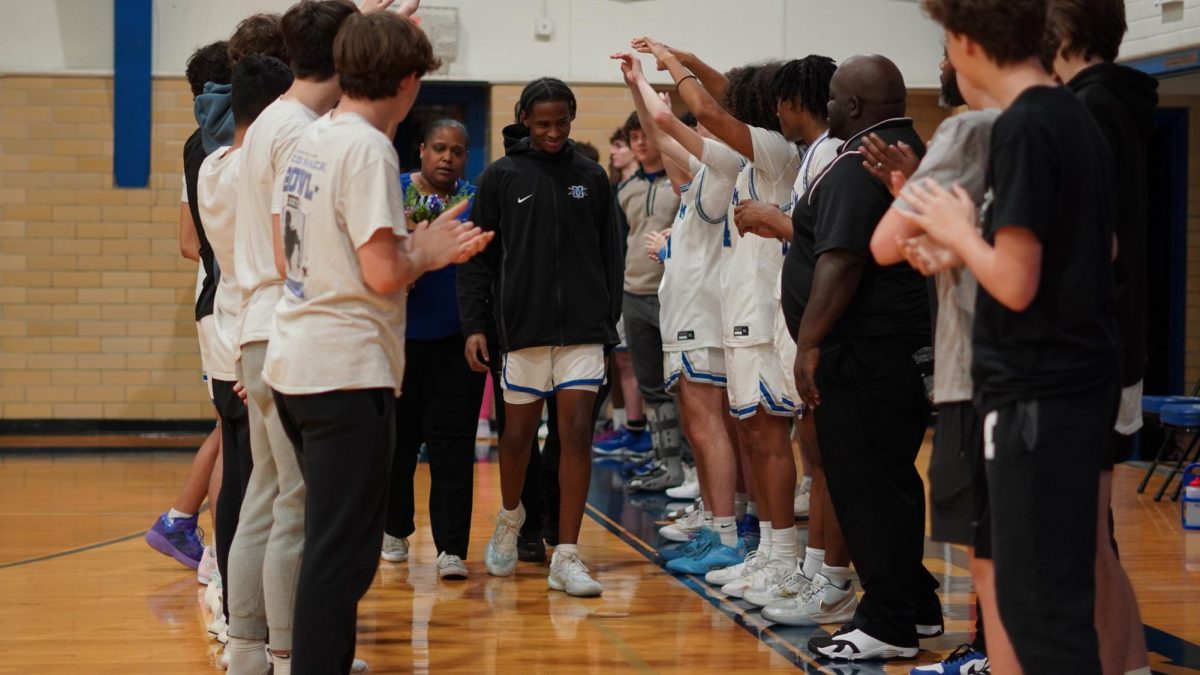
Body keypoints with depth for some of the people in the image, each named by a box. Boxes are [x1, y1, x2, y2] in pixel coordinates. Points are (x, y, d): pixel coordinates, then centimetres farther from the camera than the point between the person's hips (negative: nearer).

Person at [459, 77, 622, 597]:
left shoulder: (591, 177, 7)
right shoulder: (500, 177, 2)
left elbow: (610, 255, 12)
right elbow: (477, 257, 2)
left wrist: (611, 319, 6)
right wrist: (474, 325, -5)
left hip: (583, 328, 1)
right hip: (523, 326, -1)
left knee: (577, 432, -6)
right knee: (518, 431, 8)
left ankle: (566, 556, -3)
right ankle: (510, 517, 38)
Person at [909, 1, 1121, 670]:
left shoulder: (1023, 127, -17)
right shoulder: (1079, 118, 10)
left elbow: (1015, 283, -21)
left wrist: (959, 231, -4)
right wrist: (966, 241, 18)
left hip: (1039, 389, -9)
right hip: (1081, 376, 9)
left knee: (1040, 597, -4)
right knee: (1057, 585, 18)